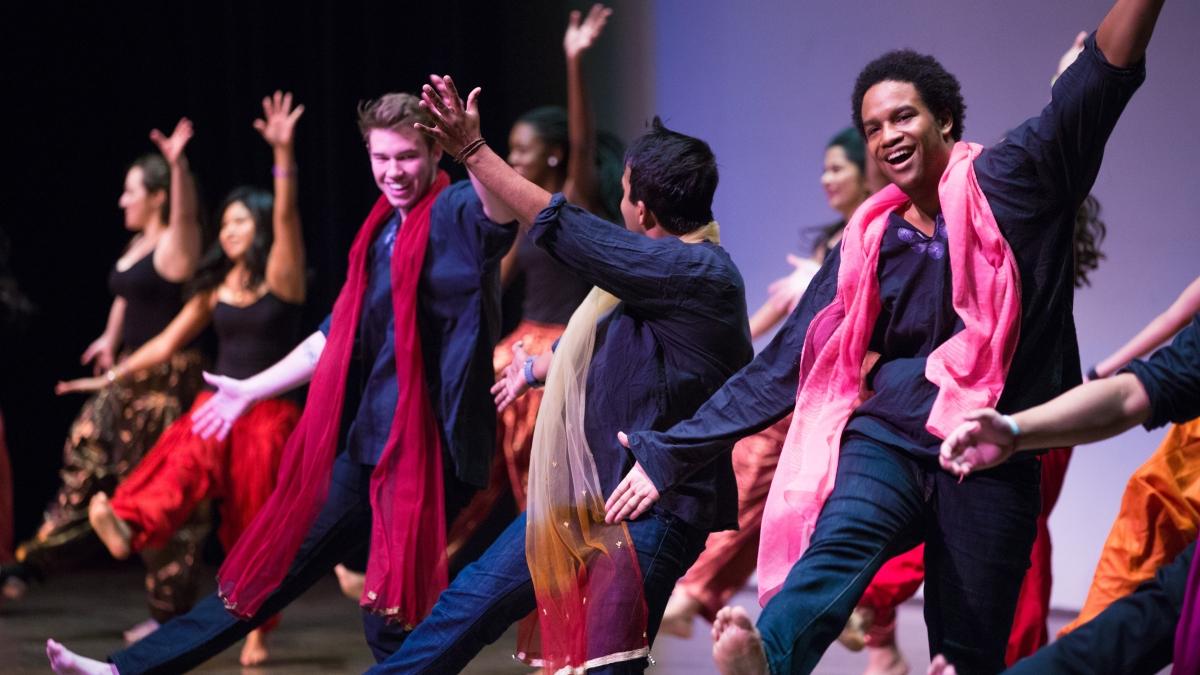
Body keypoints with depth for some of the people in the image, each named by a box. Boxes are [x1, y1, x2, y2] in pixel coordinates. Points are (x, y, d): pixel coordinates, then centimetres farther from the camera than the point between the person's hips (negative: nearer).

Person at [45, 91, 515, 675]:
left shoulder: (457, 213, -9)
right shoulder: (380, 235, 15)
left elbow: (503, 208, -34)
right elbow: (334, 339, 23)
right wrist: (250, 390, 27)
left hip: (431, 446, -8)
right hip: (371, 445, 8)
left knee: (392, 614, -7)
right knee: (277, 564, 14)